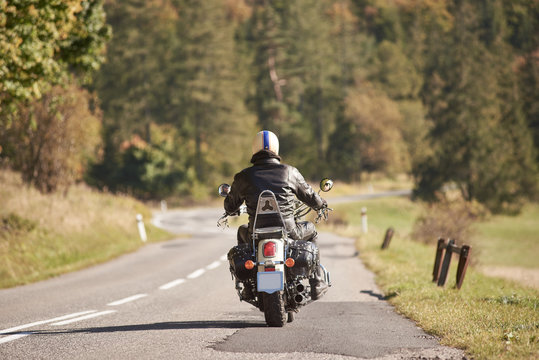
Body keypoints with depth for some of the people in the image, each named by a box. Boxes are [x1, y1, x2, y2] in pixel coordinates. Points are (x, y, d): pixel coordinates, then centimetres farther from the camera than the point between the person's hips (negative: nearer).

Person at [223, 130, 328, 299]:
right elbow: (310, 197, 14)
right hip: (288, 233, -1)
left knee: (242, 231, 36)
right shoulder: (290, 172, 0)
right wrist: (321, 204, 39)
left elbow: (230, 207, 14)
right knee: (310, 230, 32)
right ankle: (317, 283, 29)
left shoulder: (243, 177, 1)